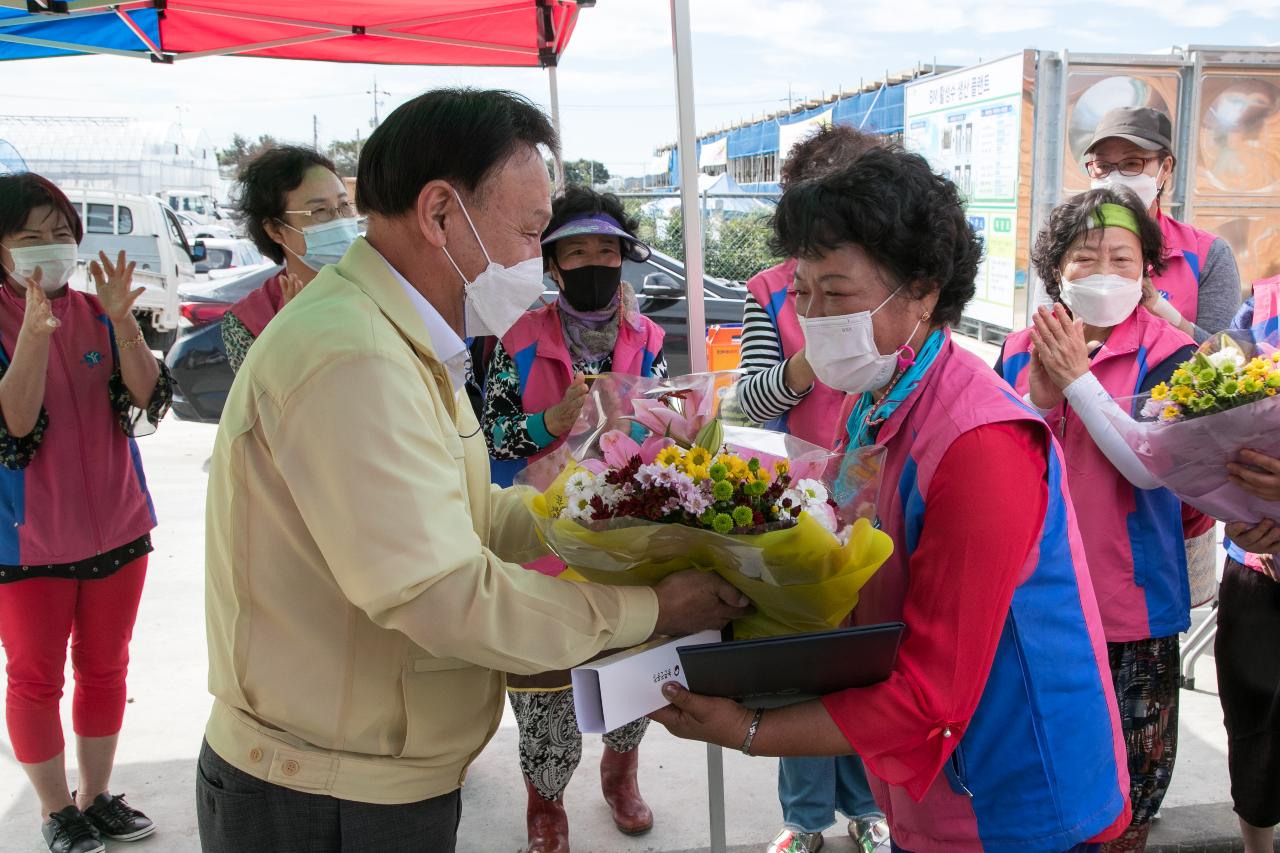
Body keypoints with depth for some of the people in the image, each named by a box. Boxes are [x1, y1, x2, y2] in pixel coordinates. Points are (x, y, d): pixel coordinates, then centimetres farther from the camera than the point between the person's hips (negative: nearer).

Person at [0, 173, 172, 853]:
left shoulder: (96, 313, 2)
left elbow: (148, 398, -11)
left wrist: (122, 319, -25)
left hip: (116, 526, 4)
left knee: (104, 669, 15)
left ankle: (96, 795, 32)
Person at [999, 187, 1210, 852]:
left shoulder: (1168, 356, -5)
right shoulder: (1020, 352, 4)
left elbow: (1150, 465, -18)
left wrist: (1076, 379, -19)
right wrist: (1039, 397, -16)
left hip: (1128, 600, -3)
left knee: (1128, 773, 8)